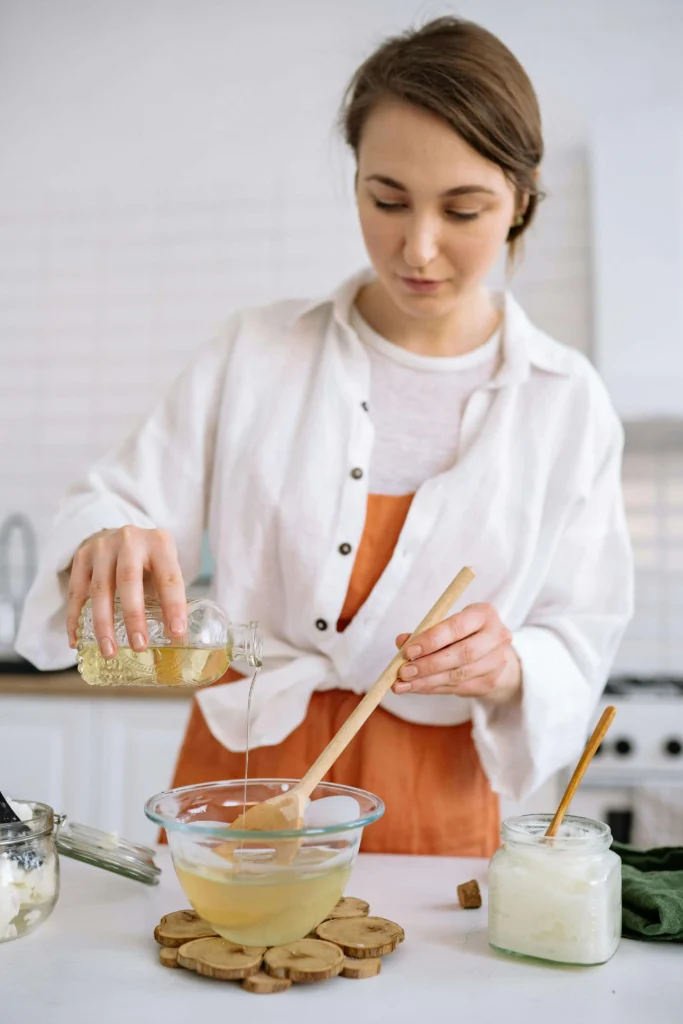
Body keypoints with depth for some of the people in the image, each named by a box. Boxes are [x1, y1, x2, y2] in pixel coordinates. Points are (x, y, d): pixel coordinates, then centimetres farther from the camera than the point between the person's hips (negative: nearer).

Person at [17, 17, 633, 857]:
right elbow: (122, 500, -3)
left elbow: (578, 645, -1)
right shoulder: (257, 351, -2)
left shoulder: (566, 402, -3)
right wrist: (105, 541, -26)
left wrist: (507, 669, -23)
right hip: (239, 771, 1)